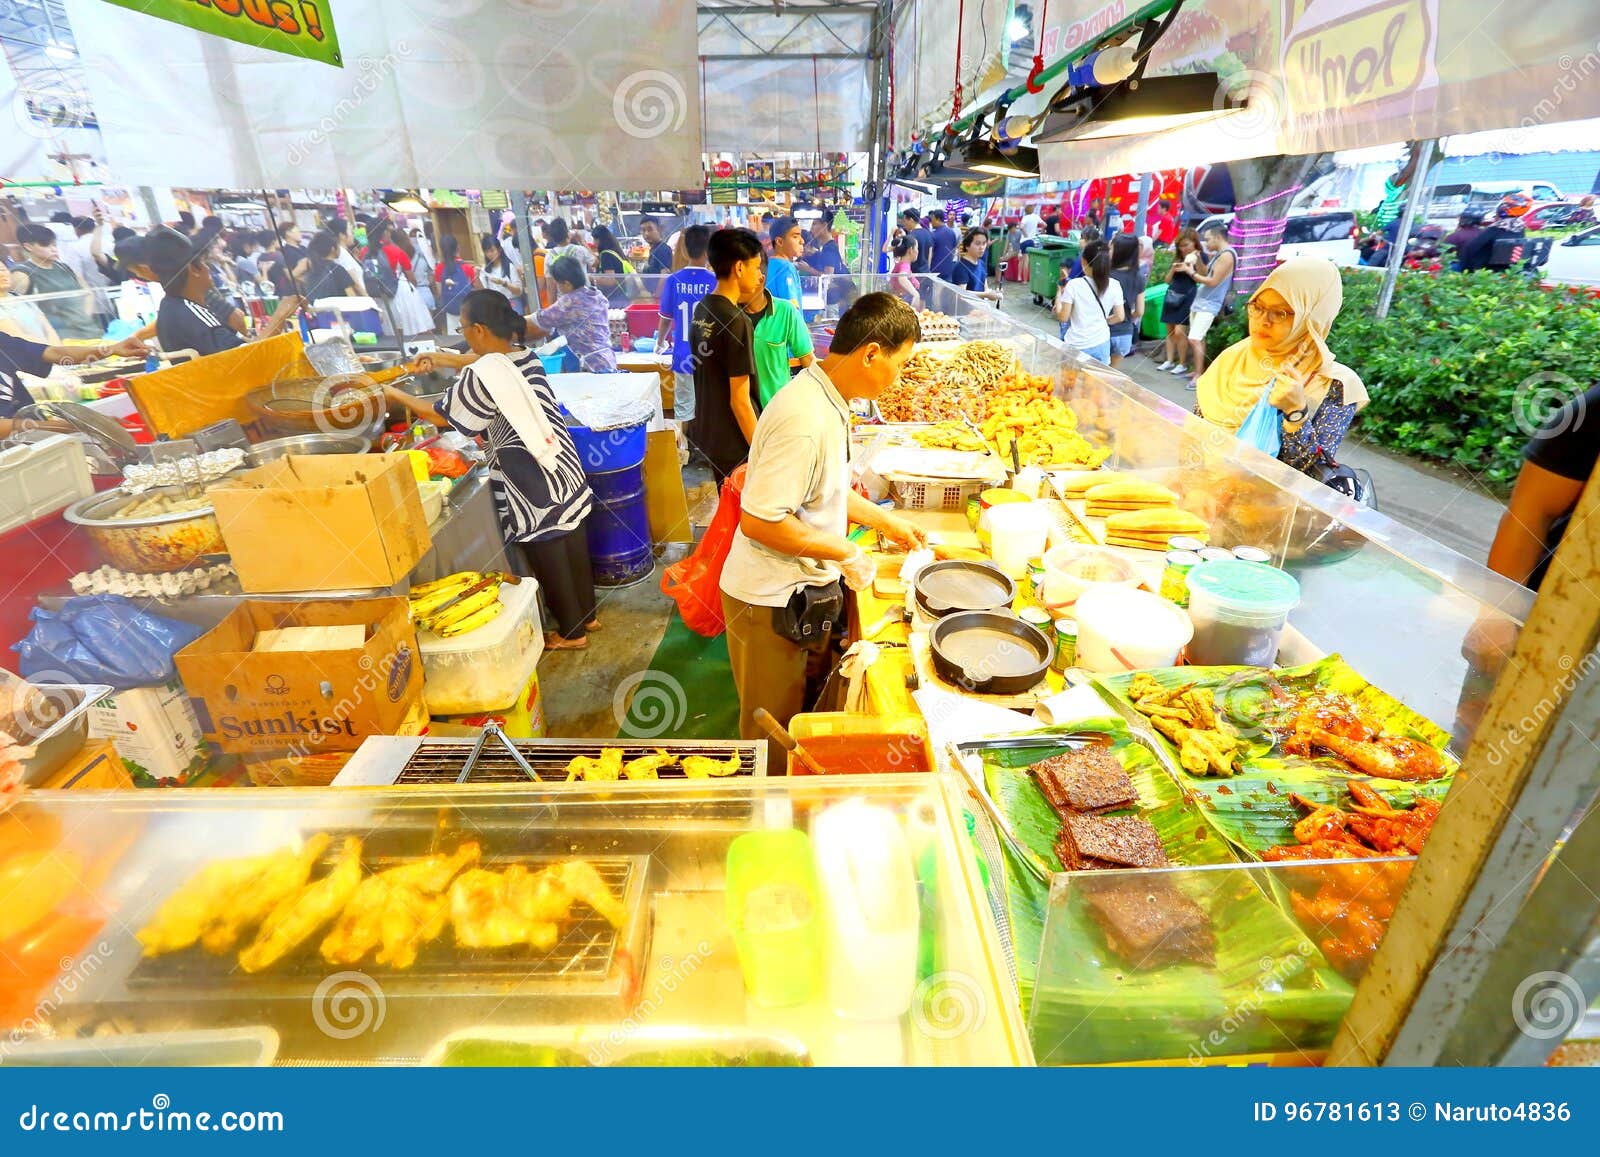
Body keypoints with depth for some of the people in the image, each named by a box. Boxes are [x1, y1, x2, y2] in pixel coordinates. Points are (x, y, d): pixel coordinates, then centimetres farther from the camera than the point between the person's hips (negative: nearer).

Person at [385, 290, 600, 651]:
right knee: (572, 544, 17)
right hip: (561, 466, 8)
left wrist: (396, 395, 12)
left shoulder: (480, 377, -19)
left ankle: (571, 632, 19)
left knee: (548, 557, 6)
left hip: (528, 480, -8)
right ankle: (586, 614, 33)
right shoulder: (524, 354, 3)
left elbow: (441, 416, -3)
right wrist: (447, 360, 30)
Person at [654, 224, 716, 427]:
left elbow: (666, 319, 7)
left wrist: (660, 342, 26)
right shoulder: (715, 281, -8)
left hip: (683, 358, 2)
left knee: (683, 412, 10)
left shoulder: (673, 281, -2)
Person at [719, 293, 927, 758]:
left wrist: (885, 521, 14)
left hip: (802, 588, 10)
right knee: (773, 730, 12)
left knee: (797, 710, 26)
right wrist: (845, 552, -21)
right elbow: (758, 520, -30)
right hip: (772, 601, -10)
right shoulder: (806, 420, -29)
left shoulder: (824, 397, 3)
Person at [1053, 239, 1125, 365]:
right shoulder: (1114, 285, -3)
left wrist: (1058, 296, 9)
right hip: (1102, 344, 3)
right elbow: (1119, 316, 2)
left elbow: (1063, 317, -8)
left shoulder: (1073, 285, -13)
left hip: (1076, 346, -3)